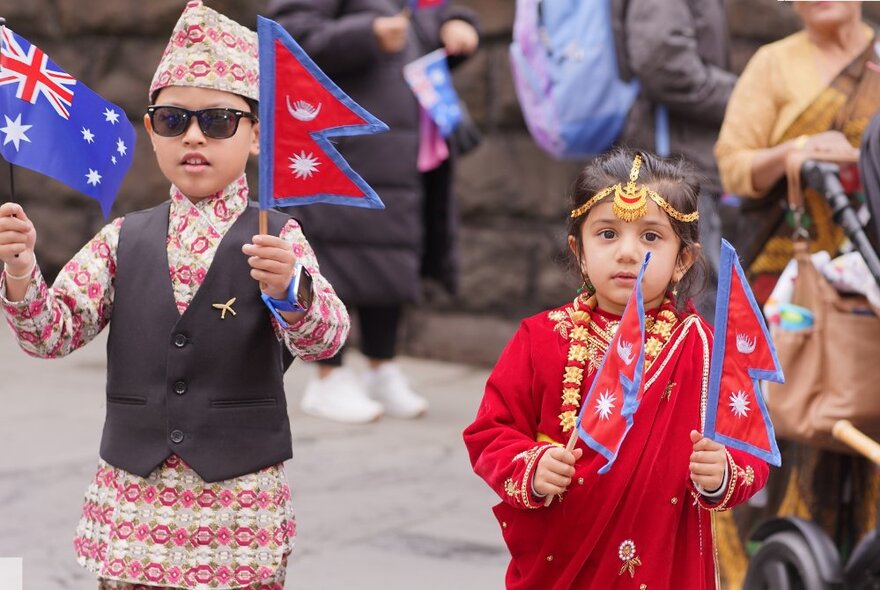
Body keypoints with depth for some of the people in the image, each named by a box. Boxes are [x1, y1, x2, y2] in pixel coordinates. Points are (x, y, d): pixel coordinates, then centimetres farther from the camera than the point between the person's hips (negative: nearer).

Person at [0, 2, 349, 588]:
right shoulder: (125, 239, 7)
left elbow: (325, 339, -17)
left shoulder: (276, 240, -3)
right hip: (133, 496, 3)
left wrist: (289, 291, -38)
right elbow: (52, 332, 1)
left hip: (240, 501, -2)